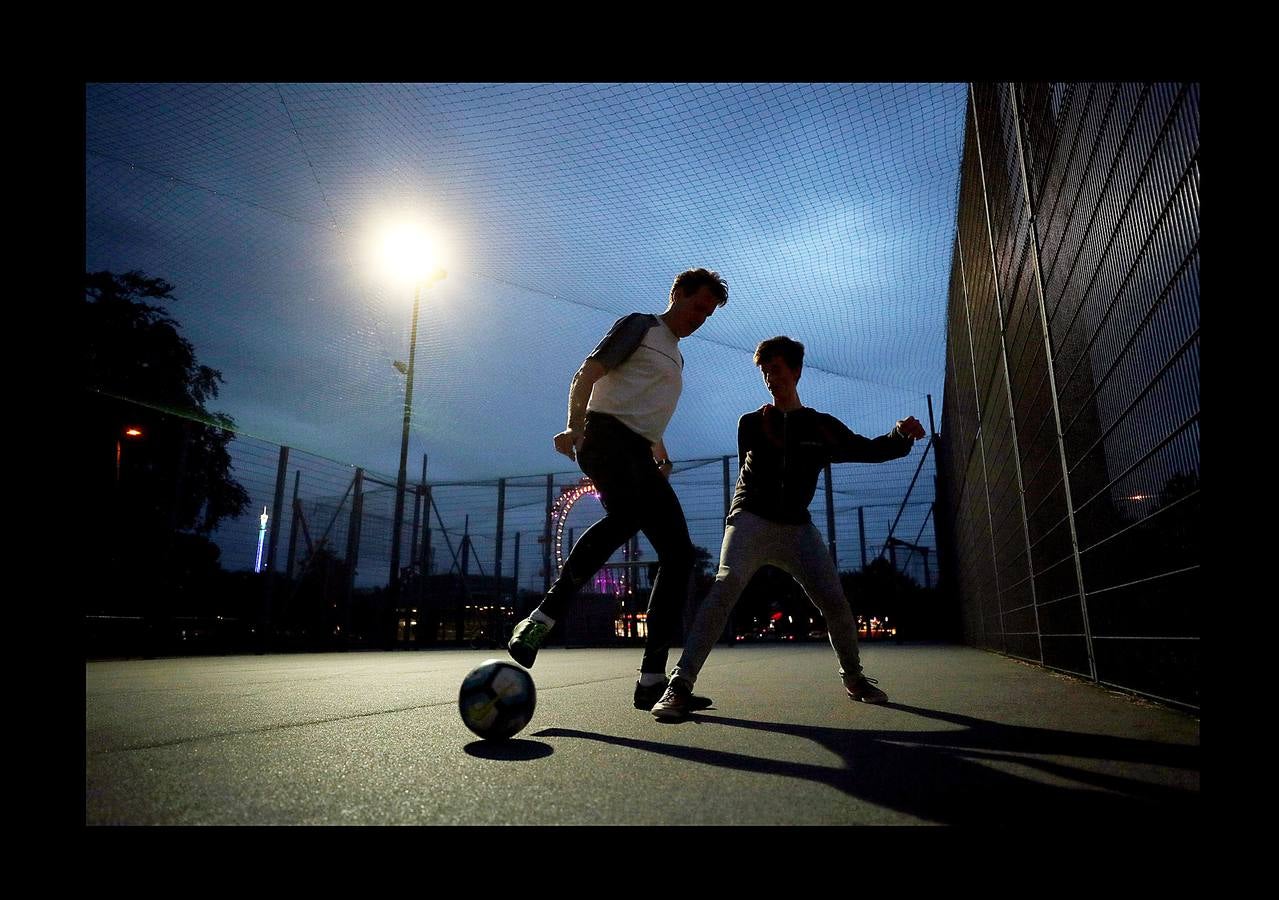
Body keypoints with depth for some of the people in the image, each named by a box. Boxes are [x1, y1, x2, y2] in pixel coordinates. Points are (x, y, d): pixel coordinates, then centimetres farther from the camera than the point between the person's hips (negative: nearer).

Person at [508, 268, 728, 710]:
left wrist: (660, 452, 23)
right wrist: (574, 426, -17)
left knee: (679, 553, -6)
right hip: (607, 434, -8)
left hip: (638, 455, 8)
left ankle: (652, 680, -4)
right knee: (628, 513, -39)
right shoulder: (639, 325, 9)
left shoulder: (676, 358, 33)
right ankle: (540, 619, -31)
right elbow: (587, 374, -3)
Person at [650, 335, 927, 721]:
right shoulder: (751, 424, 5)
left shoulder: (822, 426, 8)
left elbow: (871, 450, 11)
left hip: (797, 526, 3)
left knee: (834, 601, -5)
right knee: (727, 585, -26)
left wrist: (901, 435, -8)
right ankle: (680, 685, -29)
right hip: (752, 519, -2)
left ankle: (854, 677, 24)